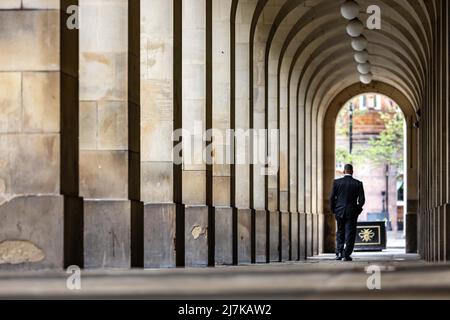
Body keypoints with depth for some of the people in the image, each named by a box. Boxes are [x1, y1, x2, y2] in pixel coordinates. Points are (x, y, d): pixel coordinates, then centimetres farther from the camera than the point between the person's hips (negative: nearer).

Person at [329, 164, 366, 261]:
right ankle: (346, 255, -1)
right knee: (350, 234, 4)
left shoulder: (337, 182, -2)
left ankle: (339, 253, 7)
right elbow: (362, 199, -5)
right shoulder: (358, 183, -3)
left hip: (339, 212, 1)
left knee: (340, 233, 16)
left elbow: (332, 198, -3)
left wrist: (333, 210, 9)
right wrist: (358, 209, 10)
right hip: (352, 212, -1)